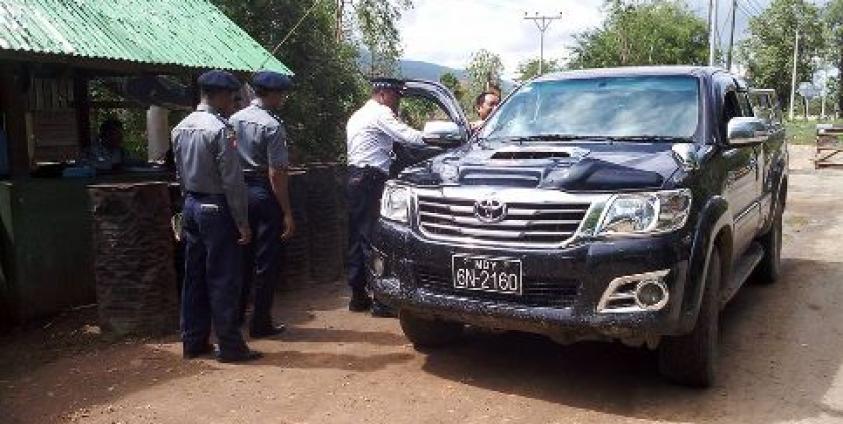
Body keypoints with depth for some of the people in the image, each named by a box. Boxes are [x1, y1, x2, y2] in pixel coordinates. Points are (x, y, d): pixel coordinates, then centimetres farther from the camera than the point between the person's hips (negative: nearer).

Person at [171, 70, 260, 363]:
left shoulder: (180, 129, 8)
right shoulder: (220, 130, -17)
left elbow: (180, 173, 14)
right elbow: (232, 180, -18)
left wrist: (190, 200, 19)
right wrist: (243, 223, -14)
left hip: (190, 206, 8)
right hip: (217, 208, -8)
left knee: (194, 276, 14)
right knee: (223, 280, 0)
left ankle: (193, 342, 23)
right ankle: (230, 346, 8)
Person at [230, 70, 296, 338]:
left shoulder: (234, 120, 7)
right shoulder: (272, 126, -14)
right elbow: (276, 174, -17)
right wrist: (287, 213, -14)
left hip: (240, 192, 7)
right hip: (264, 195, -7)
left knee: (243, 256, 18)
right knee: (266, 262, 3)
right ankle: (261, 323, 10)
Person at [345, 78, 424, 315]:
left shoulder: (358, 115, 25)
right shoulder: (380, 113, -6)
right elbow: (407, 136, -15)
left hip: (355, 177, 10)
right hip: (370, 180, -10)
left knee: (358, 237, 10)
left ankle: (358, 295, 15)